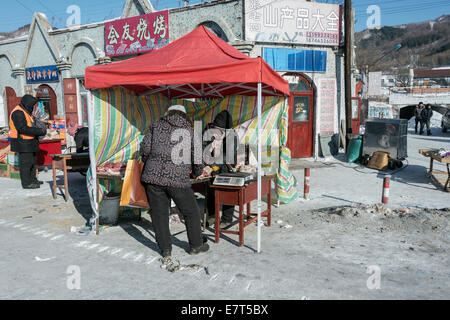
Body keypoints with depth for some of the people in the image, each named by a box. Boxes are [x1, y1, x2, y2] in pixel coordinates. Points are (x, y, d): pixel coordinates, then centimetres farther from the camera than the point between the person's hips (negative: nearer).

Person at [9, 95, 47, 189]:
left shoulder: (26, 112, 16)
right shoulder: (18, 113, -17)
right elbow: (23, 129, -26)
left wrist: (40, 129, 3)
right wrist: (39, 131, -25)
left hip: (30, 142, 10)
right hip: (23, 143, -10)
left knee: (32, 161, 17)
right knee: (26, 162, -6)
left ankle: (32, 179, 28)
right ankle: (26, 183, 1)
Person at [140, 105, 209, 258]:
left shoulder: (157, 126, 12)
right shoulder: (191, 131, 12)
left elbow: (145, 147, 1)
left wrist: (147, 161, 21)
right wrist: (197, 173, 28)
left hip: (153, 176, 1)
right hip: (178, 178, -1)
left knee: (159, 213, 12)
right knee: (191, 212, 16)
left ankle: (165, 249, 18)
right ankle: (196, 245, 28)